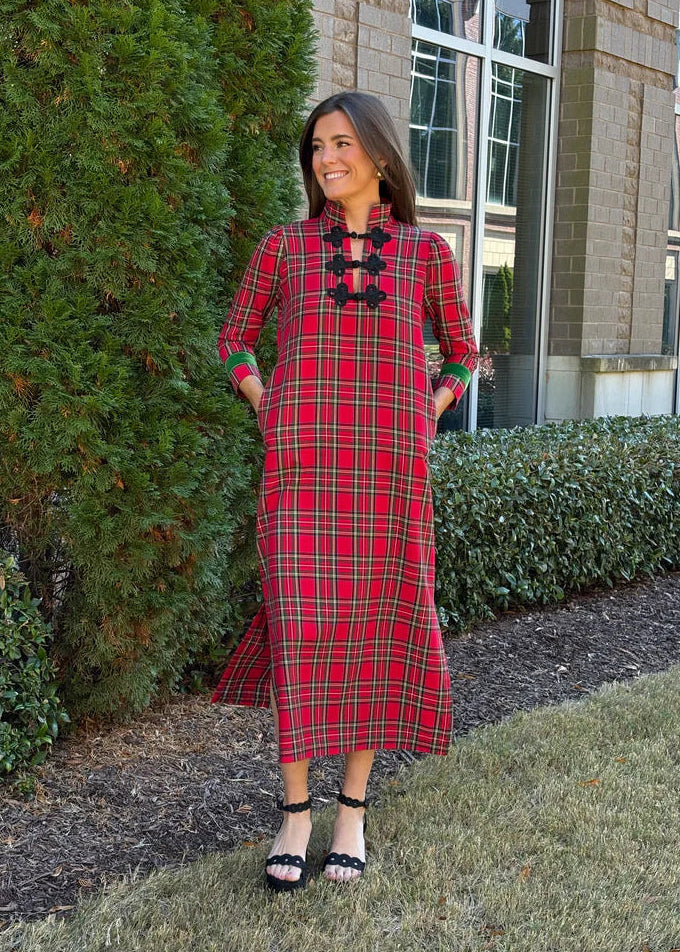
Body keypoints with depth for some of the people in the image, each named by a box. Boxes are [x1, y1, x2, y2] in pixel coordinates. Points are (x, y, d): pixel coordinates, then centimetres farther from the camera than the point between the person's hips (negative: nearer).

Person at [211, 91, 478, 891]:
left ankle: (352, 810, 19)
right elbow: (235, 339, 18)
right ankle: (295, 811, 14)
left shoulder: (426, 252, 6)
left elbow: (462, 354, 18)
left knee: (377, 628, 3)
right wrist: (268, 413, 3)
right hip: (303, 467, 0)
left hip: (388, 470, 0)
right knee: (302, 629, -2)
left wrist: (425, 418, 3)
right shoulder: (284, 246, 5)